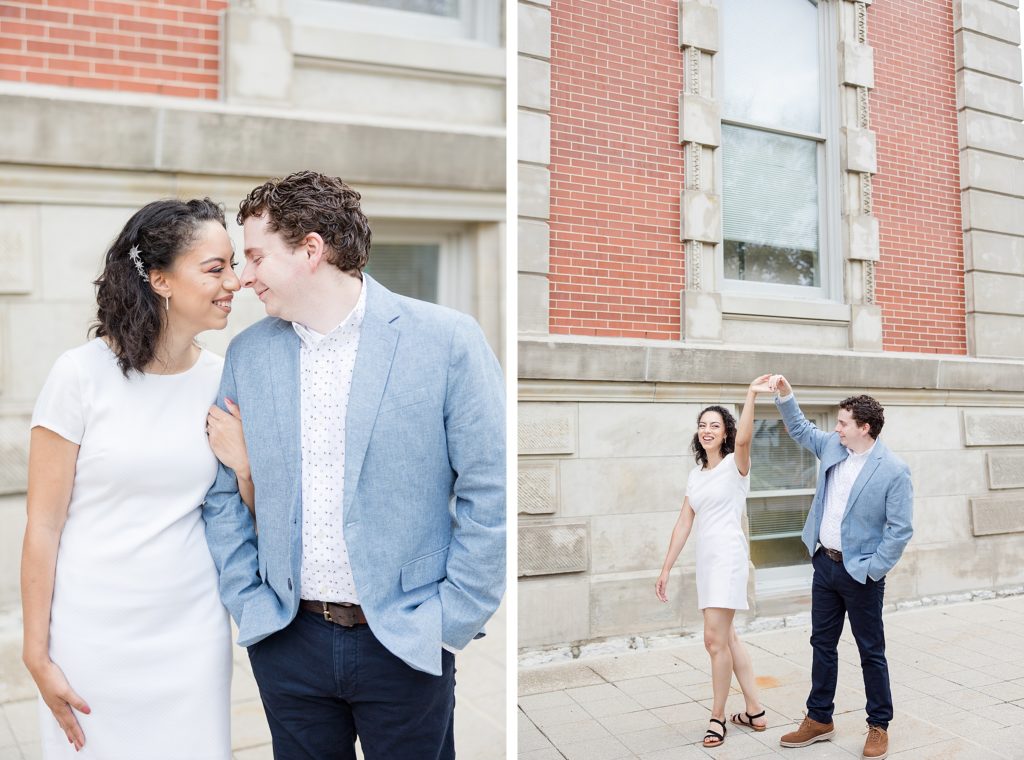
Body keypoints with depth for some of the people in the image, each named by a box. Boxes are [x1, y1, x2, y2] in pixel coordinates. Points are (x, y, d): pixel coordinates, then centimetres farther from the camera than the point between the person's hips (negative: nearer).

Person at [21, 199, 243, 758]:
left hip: (193, 632, 3)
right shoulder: (82, 372, -12)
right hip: (92, 637, -2)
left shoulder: (223, 380, -1)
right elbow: (43, 526, -7)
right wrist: (37, 654, -5)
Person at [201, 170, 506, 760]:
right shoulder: (247, 353, 2)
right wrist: (248, 601, 3)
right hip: (287, 641, 4)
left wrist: (450, 622, -9)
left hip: (406, 641, -3)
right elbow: (222, 492, 10)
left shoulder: (446, 339, -11)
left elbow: (490, 491, -10)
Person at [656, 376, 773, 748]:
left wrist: (751, 396, -41)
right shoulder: (695, 474, 14)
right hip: (706, 560, 8)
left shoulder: (735, 465, -4)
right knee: (726, 638, 14)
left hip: (728, 557, -8)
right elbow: (684, 525, 14)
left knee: (715, 640, -7)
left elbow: (743, 439, -29)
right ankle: (755, 711, 27)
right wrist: (666, 569, 12)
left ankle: (717, 718, 9)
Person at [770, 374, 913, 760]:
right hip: (825, 562, 6)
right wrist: (785, 394, 7)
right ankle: (819, 720, 28)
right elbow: (800, 429, 19)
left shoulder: (894, 471, -17)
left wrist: (872, 570, -16)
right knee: (822, 644, 15)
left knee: (871, 652, 9)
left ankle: (879, 727, 26)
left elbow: (900, 529, -16)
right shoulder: (832, 447, 2)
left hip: (860, 573, -6)